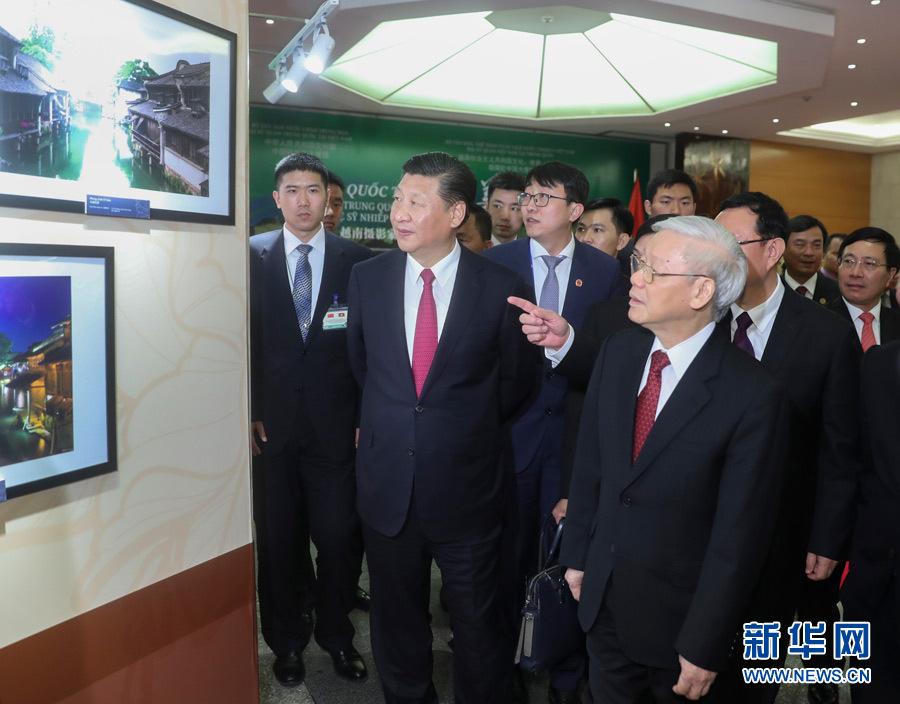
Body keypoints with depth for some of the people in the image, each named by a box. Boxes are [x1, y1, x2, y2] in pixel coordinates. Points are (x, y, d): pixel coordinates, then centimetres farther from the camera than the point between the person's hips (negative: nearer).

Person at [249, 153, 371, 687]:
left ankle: (337, 635, 31)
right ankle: (288, 641, 34)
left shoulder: (358, 261, 0)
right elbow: (243, 339, 2)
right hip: (271, 425, 1)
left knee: (340, 538, 6)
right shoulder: (253, 256, 1)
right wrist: (246, 413, -4)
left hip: (336, 426, 0)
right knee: (279, 541, 12)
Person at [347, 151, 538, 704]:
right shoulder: (368, 277, -2)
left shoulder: (501, 286, -11)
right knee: (397, 619, 21)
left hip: (466, 486, -2)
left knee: (478, 622, 15)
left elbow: (518, 380, 2)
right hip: (387, 482, 3)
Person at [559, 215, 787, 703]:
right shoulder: (617, 352, -5)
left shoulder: (752, 394, -22)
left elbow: (739, 533, -18)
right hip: (601, 592, 5)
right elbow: (589, 463, 2)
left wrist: (705, 648, -13)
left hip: (677, 608, -4)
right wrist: (577, 554, 8)